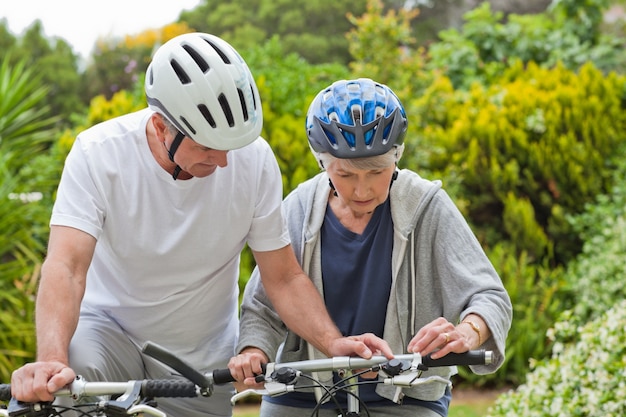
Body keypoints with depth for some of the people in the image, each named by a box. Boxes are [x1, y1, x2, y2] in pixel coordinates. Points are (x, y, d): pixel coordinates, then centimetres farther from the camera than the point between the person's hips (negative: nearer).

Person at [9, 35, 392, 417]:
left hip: (203, 358, 2)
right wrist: (51, 360, -48)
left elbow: (284, 277, -9)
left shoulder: (254, 159, -16)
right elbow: (66, 266, -31)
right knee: (74, 370, -31)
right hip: (111, 328, -2)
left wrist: (333, 342, -27)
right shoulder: (99, 153, -21)